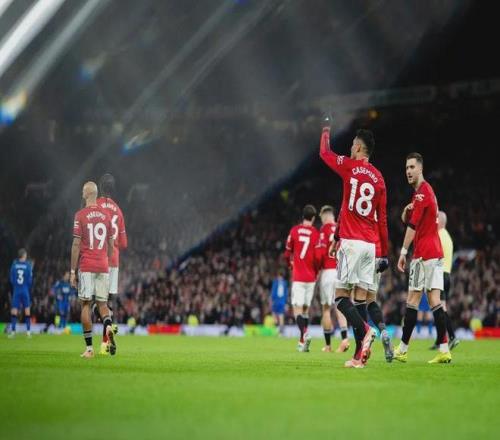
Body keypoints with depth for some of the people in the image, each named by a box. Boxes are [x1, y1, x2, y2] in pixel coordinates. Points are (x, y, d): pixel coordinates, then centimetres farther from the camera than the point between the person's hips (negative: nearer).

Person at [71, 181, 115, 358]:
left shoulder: (80, 215, -6)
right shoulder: (106, 215, 7)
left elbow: (76, 245, -7)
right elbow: (111, 245, 10)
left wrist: (73, 271, -2)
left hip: (86, 267, -3)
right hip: (103, 267, 3)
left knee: (86, 304, 3)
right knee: (102, 303, 10)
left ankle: (89, 347, 2)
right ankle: (108, 327, -22)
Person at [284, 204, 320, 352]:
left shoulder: (294, 231, 1)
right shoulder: (316, 233, -2)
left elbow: (287, 254, 7)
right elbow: (317, 258, -4)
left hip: (297, 276, -1)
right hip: (311, 277, 1)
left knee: (297, 308, -5)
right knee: (305, 308, 13)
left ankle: (304, 334, -29)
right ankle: (302, 341, 14)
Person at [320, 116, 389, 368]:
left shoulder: (349, 167, -3)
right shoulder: (379, 178, 9)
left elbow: (324, 153, 15)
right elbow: (382, 220, 11)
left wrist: (326, 129, 33)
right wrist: (385, 253, 16)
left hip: (351, 242, -5)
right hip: (370, 244, 5)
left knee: (341, 296, -3)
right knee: (360, 298, 4)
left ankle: (364, 330, -28)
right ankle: (360, 355, -2)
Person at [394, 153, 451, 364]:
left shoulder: (422, 192, -11)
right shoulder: (427, 191, 20)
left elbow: (413, 225, -16)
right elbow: (406, 219, 23)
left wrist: (403, 253, -14)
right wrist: (407, 210, 0)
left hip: (424, 254, -9)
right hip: (436, 253, 9)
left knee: (412, 300, -4)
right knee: (434, 300, 2)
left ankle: (402, 349, -1)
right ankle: (444, 349, -5)